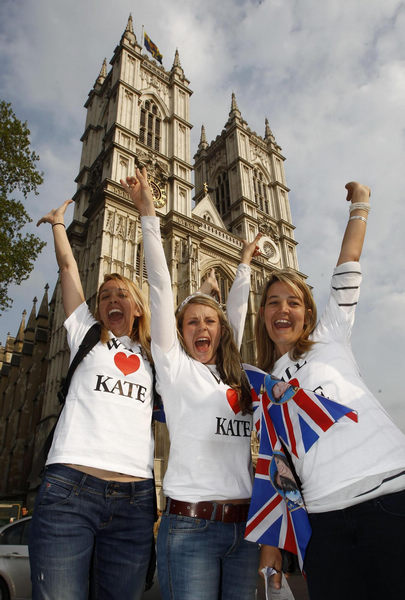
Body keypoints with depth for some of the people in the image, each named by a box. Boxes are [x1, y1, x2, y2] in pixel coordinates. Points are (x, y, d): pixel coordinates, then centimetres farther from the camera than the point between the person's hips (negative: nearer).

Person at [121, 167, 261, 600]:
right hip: (190, 525, -5)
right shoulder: (175, 368, -1)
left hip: (244, 526, 5)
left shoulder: (234, 374, 11)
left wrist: (245, 264, 34)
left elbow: (238, 312, 22)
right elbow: (161, 289, -5)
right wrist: (148, 213, -4)